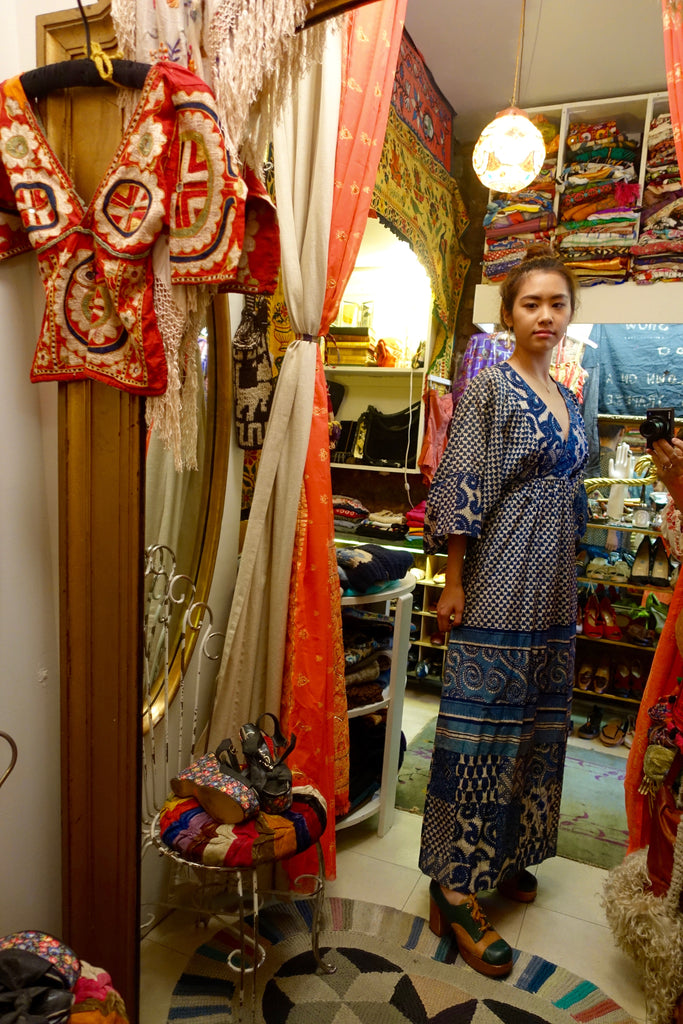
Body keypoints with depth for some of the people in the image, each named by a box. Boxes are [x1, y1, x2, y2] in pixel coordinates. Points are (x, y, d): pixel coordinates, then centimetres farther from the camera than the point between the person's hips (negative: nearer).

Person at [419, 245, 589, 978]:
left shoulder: (568, 400, 14)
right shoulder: (490, 387, -8)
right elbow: (461, 490, -13)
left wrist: (565, 585, 17)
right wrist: (452, 585, -16)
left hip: (551, 594, 8)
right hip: (497, 590, -8)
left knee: (535, 725, 16)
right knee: (483, 728, -2)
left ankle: (503, 852, 34)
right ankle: (454, 889, 12)